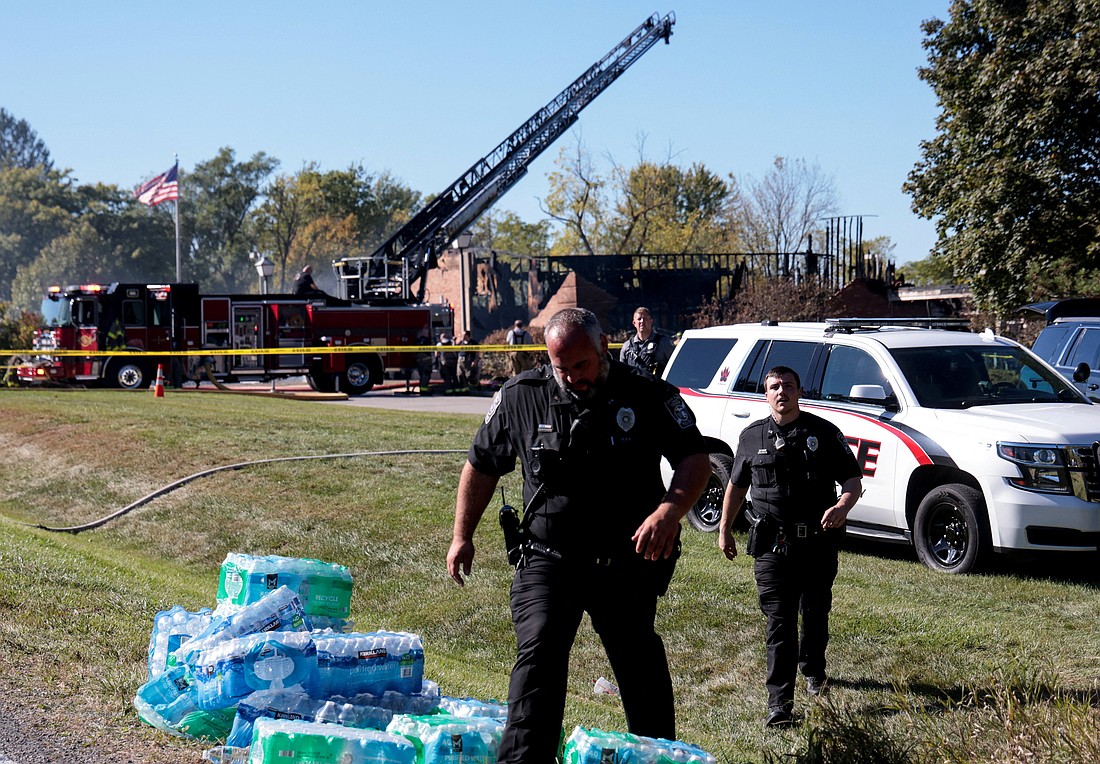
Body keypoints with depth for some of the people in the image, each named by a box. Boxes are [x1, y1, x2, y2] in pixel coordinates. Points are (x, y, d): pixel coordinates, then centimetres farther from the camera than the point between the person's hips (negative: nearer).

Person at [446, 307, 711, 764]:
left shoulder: (648, 397, -5)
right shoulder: (521, 397, 0)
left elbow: (695, 459, -8)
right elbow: (482, 465, 12)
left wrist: (670, 510, -27)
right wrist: (462, 536, 12)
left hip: (626, 564, 0)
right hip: (546, 558, 0)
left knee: (641, 666, 12)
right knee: (539, 653, -18)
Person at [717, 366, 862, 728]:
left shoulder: (823, 432, 2)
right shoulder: (752, 436, 8)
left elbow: (853, 480, 1)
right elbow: (736, 485, 20)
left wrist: (841, 507, -20)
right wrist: (724, 529, 18)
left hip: (819, 543, 0)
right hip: (772, 545, 0)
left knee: (816, 613, 15)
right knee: (779, 623, -6)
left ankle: (813, 670, 43)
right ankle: (779, 703, -8)